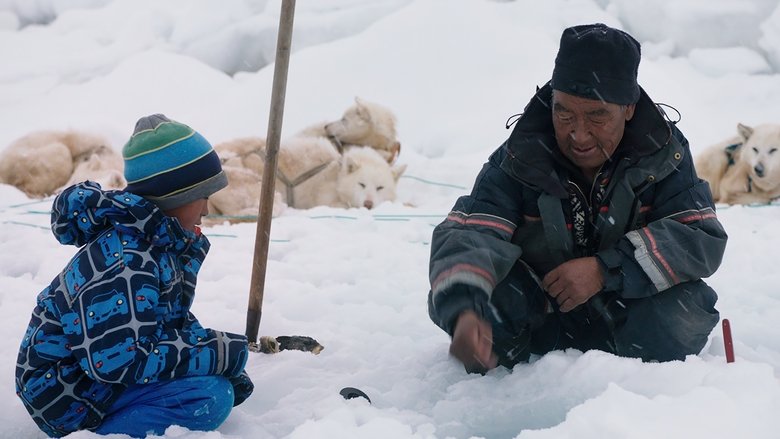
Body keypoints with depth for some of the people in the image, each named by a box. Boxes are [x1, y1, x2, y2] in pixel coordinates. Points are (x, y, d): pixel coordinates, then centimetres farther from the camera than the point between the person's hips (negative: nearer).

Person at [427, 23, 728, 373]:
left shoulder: (664, 153, -12)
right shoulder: (520, 158, -16)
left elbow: (703, 239, -18)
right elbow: (466, 235, -29)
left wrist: (606, 270, -31)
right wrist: (462, 312, -51)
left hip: (628, 312, 1)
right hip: (542, 315, -1)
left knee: (683, 316, -32)